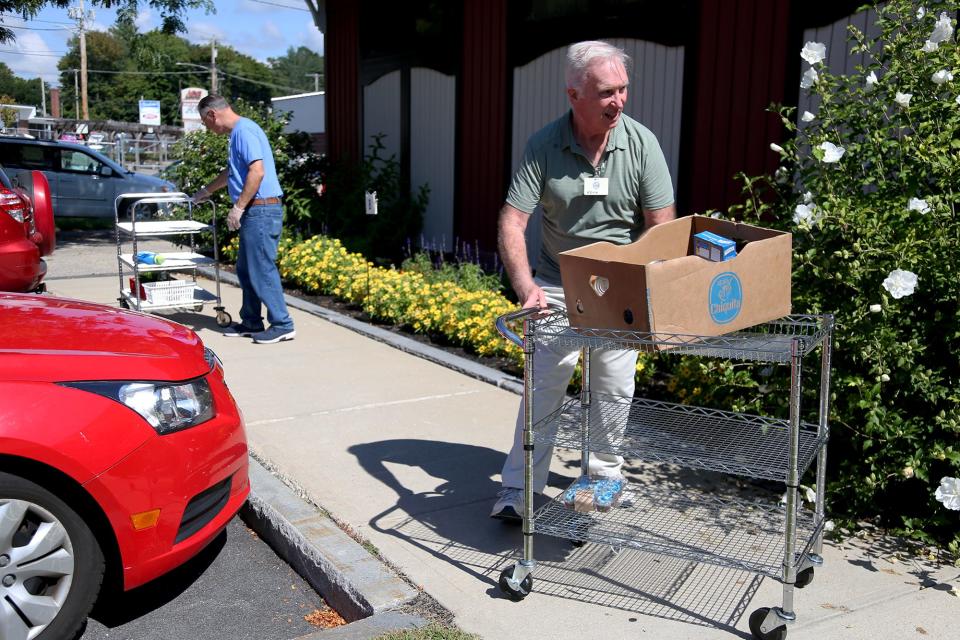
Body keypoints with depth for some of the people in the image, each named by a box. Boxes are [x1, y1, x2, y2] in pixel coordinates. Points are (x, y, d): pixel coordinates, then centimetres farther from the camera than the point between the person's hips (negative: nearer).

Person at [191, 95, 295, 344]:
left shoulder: (244, 131, -12)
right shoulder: (237, 132, 21)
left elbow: (257, 171, -23)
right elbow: (232, 172, 36)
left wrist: (238, 207, -21)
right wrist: (207, 191, 48)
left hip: (261, 209, -10)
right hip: (254, 211, 10)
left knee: (262, 269, -8)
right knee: (246, 269, 14)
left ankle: (282, 325, -2)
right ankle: (251, 322, 21)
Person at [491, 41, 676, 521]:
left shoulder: (641, 143, -8)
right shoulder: (543, 146, -10)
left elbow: (662, 225, -7)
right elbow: (512, 220, -14)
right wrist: (525, 286, -28)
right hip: (557, 287, -1)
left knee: (613, 391, 6)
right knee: (544, 384, -4)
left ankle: (603, 478, 27)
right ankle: (518, 491, 4)